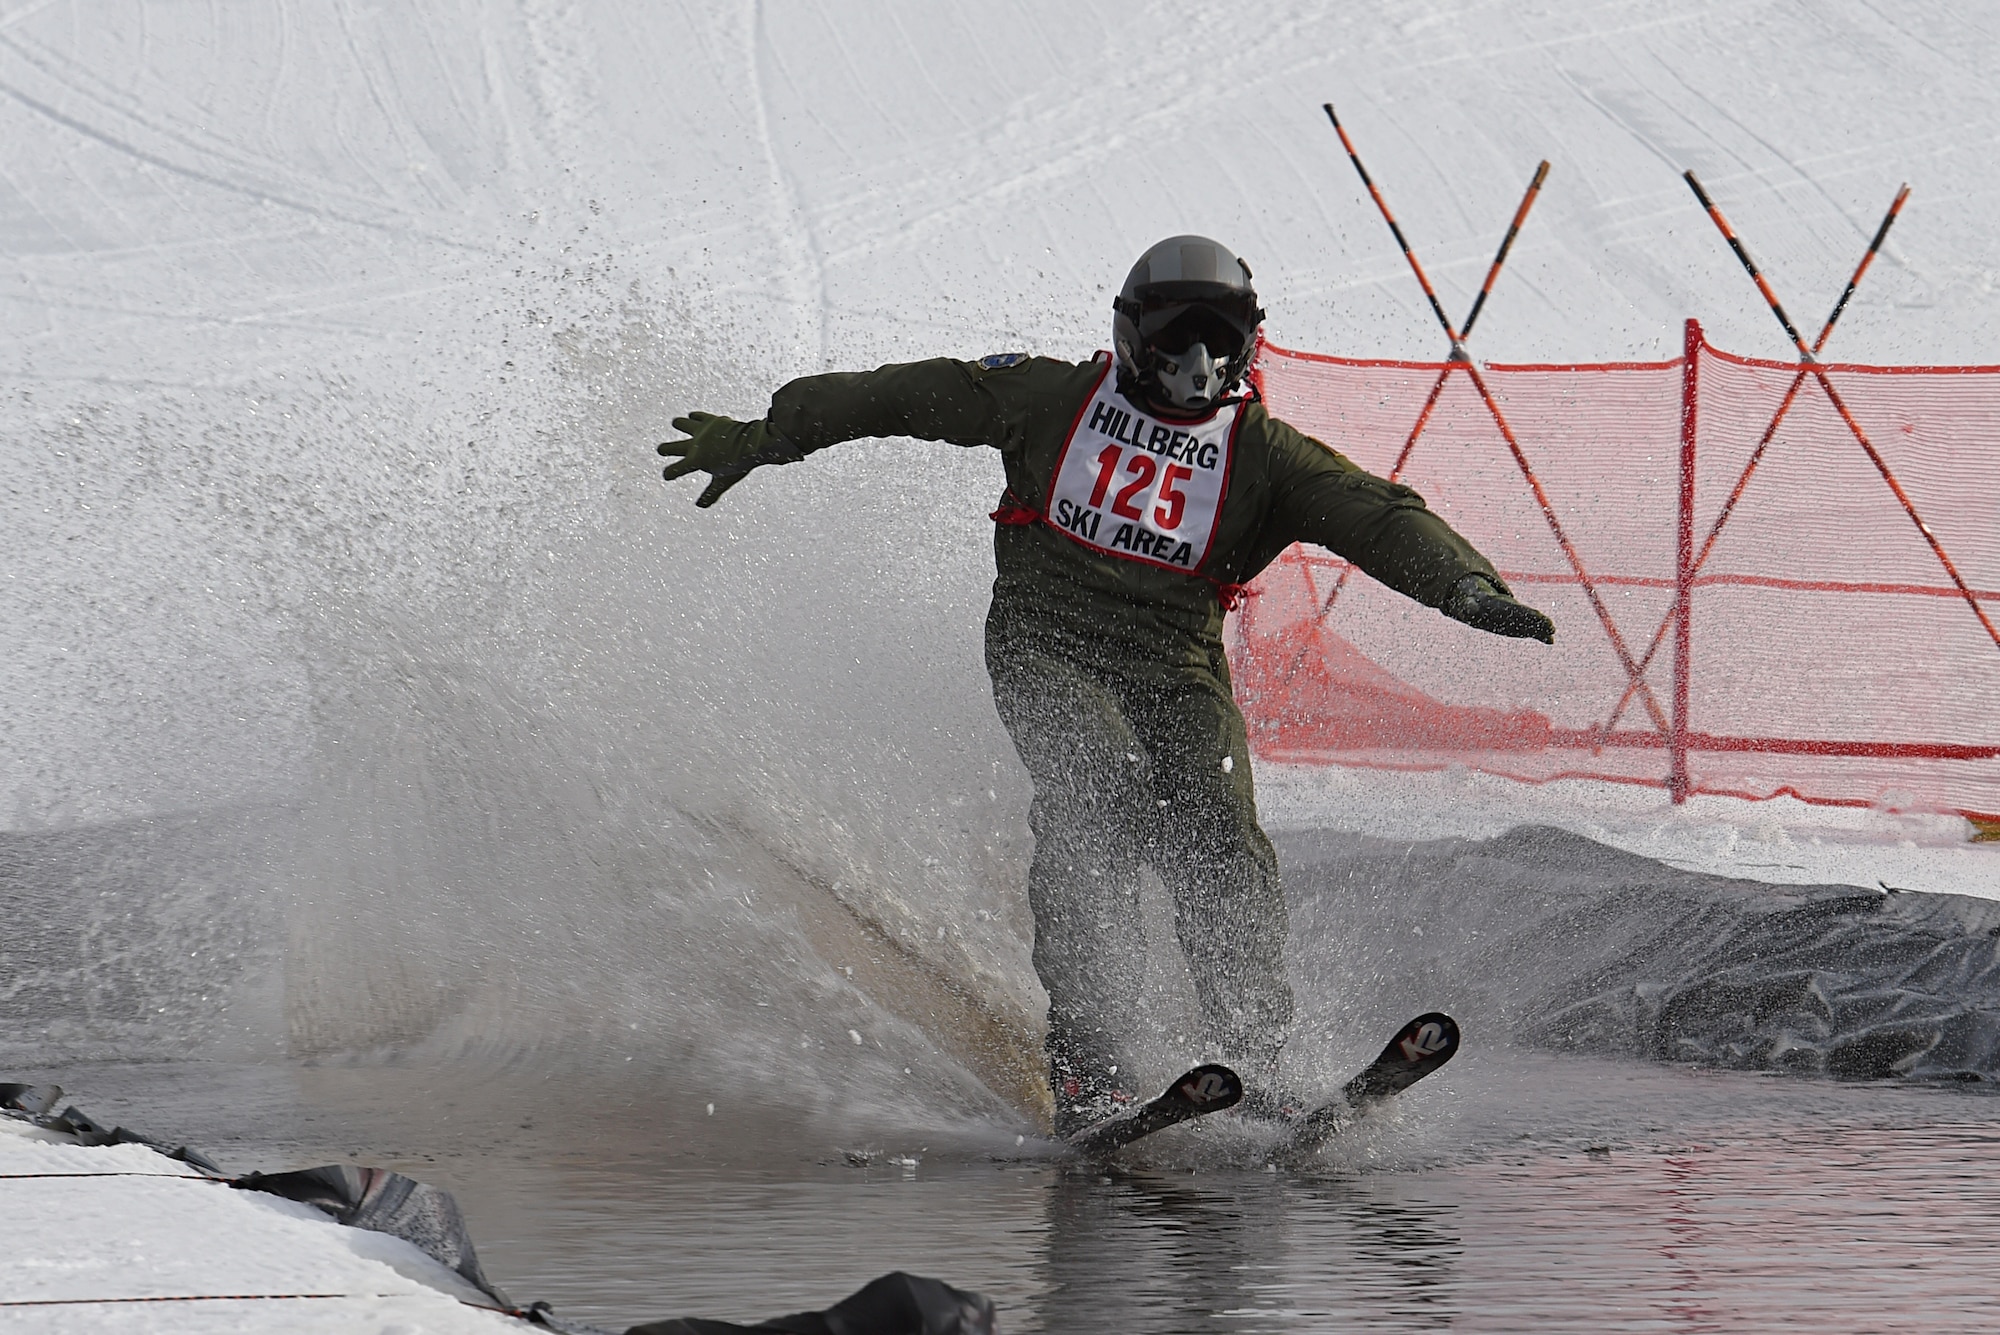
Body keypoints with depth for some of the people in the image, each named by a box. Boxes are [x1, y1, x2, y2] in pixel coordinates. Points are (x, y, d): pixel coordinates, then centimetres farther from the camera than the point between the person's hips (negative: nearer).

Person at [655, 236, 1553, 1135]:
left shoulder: (1261, 453, 9)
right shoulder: (1057, 399, 9)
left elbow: (1374, 514, -4)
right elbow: (909, 394, 16)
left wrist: (1464, 585, -22)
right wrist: (767, 435, 19)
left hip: (1177, 669, 2)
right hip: (1049, 645, -2)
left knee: (1222, 852, -19)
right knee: (1098, 788, -30)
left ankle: (1254, 1069, -14)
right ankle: (1085, 1060, -33)